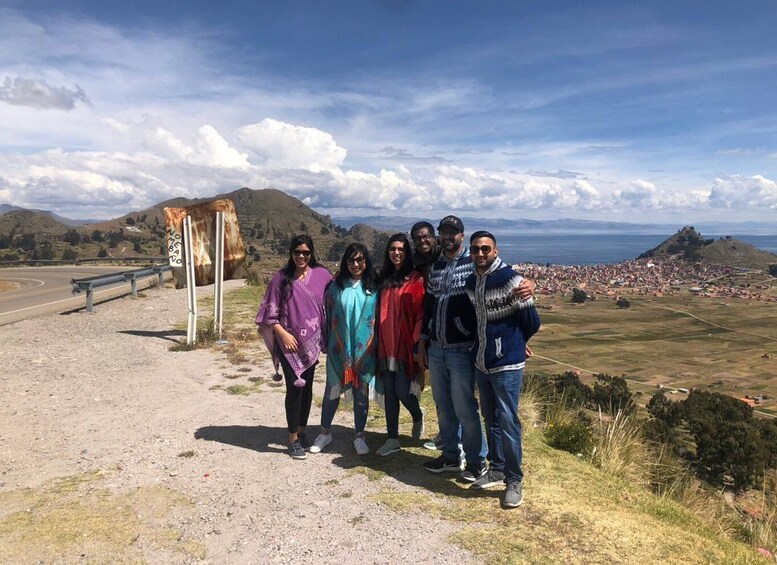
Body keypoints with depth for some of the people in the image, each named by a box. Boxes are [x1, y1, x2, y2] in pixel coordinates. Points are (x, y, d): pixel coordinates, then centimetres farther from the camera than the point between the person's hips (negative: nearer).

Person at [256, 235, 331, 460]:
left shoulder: (321, 275, -1)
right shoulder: (281, 277, -5)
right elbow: (270, 312, -3)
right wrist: (283, 334, -12)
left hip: (312, 340, 3)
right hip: (289, 341, -2)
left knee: (307, 386, 12)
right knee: (294, 387, -5)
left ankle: (302, 430, 29)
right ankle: (293, 438, 9)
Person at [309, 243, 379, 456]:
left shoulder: (373, 287, 0)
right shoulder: (336, 286, 2)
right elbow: (328, 314, 5)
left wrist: (377, 345, 0)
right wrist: (326, 342, 4)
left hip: (365, 349, 0)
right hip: (339, 348, 1)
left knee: (361, 392, 8)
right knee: (332, 390, 10)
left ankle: (359, 436, 23)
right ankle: (325, 432, 28)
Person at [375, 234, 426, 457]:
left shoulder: (416, 279, -6)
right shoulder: (384, 279, 12)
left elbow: (421, 313, -10)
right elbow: (380, 312, 14)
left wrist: (418, 343, -14)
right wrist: (379, 342, 9)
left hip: (406, 345, -5)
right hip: (386, 346, 5)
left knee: (403, 392, -3)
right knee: (389, 393, 8)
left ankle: (418, 416, 29)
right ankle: (393, 439, 19)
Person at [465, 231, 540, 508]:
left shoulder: (509, 279, -15)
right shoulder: (470, 282, 7)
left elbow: (532, 321, -8)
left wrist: (513, 343, 6)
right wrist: (481, 343, 11)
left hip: (507, 364, -7)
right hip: (481, 362, 7)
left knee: (507, 422, -3)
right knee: (490, 418, 17)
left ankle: (514, 480, 12)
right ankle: (497, 469, 32)